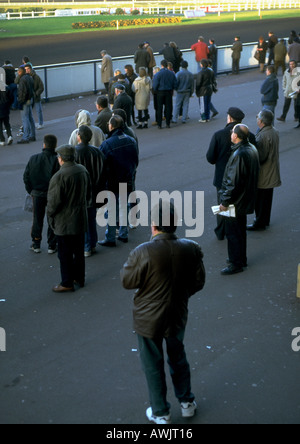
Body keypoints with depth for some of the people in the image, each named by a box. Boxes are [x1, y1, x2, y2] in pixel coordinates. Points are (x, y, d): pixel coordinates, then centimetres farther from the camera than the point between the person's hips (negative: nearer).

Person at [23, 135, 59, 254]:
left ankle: (36, 245, 23)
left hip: (37, 194, 2)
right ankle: (52, 246, 17)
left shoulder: (33, 159, -6)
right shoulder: (57, 160, -16)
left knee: (37, 219, 15)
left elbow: (26, 177, -1)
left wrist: (31, 191, 10)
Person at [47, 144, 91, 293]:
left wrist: (50, 214, -3)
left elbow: (55, 200, -20)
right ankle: (79, 278, 30)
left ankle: (67, 283, 11)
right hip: (81, 218, 8)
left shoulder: (59, 176, -23)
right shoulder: (83, 171, 2)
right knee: (79, 250, 18)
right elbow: (88, 193, 13)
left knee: (65, 254, 3)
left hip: (64, 222, -8)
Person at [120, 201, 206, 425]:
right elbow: (198, 282, -2)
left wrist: (130, 263, 2)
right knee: (178, 357, 26)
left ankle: (160, 413, 29)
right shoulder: (191, 249, -13)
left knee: (153, 365, 15)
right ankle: (187, 402, 40)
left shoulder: (143, 253, -27)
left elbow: (127, 282, -15)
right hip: (178, 316, 4)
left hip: (149, 319, -4)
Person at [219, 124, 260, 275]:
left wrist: (225, 202, -18)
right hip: (246, 199, 10)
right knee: (240, 230, 21)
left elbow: (233, 182, -26)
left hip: (236, 201, -10)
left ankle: (236, 264, 11)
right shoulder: (252, 149, 3)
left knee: (232, 233, 2)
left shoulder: (239, 154, -27)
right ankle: (241, 259, 34)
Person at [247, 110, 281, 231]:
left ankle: (260, 223, 15)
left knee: (260, 199, 4)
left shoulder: (263, 136, -27)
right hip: (272, 173, 9)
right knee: (267, 197, 20)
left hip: (263, 175, -9)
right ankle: (265, 220, 33)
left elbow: (260, 157, -26)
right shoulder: (274, 131, 3)